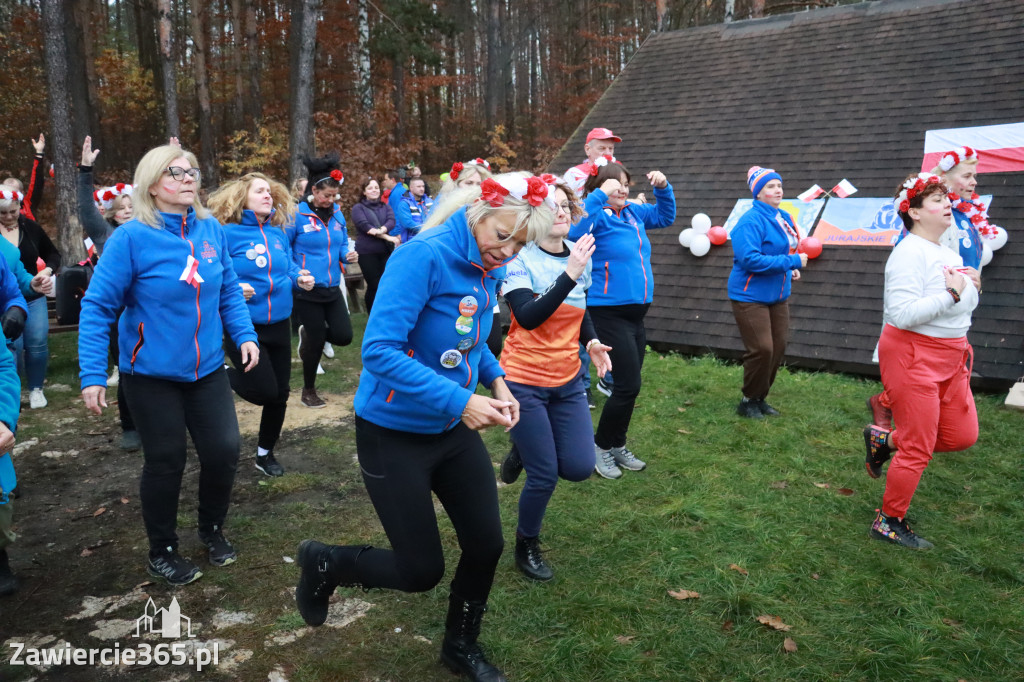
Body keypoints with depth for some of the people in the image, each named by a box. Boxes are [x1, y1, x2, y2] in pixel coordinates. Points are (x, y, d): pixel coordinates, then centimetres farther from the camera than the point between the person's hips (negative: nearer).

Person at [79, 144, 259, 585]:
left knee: (224, 451, 4)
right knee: (166, 461, 6)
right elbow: (97, 308, -13)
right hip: (151, 375, -4)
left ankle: (212, 529, 33)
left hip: (207, 369, 4)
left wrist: (245, 335, -2)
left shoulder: (211, 230, -1)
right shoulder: (131, 237, -15)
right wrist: (92, 375, -17)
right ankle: (162, 552, 31)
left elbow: (229, 291, 9)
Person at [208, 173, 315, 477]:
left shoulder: (279, 234, 6)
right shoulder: (227, 233, -10)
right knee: (265, 391, -9)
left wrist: (300, 278, -2)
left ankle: (265, 453, 34)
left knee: (280, 393, 12)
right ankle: (221, 378, 24)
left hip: (279, 324, 6)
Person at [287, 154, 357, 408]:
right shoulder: (298, 215, -11)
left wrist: (348, 255, -7)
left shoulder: (337, 214, 5)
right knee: (317, 340, 3)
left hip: (332, 287, 5)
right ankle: (308, 391, 25)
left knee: (343, 336, -2)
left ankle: (309, 334, 31)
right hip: (308, 289, -5)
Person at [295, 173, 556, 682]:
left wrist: (496, 380, -1)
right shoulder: (424, 256, -24)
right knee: (422, 571, 3)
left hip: (454, 431, 7)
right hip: (394, 434, -7)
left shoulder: (490, 267, 1)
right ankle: (323, 563, 32)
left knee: (486, 544, 10)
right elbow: (380, 350, -30)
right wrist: (459, 399, -33)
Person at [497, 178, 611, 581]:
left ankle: (525, 450, 30)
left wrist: (592, 341, 0)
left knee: (580, 468, -1)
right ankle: (527, 546, 27)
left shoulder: (580, 255, 4)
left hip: (568, 381, 6)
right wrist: (569, 273, -34)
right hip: (525, 381, -5)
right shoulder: (519, 259, -14)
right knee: (544, 476, -2)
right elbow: (528, 317, -29)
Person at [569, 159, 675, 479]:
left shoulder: (634, 213, 10)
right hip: (609, 313, -8)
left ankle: (617, 446, 28)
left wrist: (663, 187, 9)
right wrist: (600, 196, -32)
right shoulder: (597, 216, -11)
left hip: (636, 312, 8)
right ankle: (601, 446, 12)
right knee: (628, 385, -8)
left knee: (629, 385, 13)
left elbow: (665, 216, 26)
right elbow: (574, 230, -32)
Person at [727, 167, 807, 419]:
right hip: (750, 296, -8)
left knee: (778, 348, 9)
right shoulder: (751, 221, -17)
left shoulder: (784, 218, 9)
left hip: (778, 296, 8)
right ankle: (749, 401, 11)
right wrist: (791, 262, -23)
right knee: (761, 349, -10)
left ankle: (761, 398, 26)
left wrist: (792, 269, 3)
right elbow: (749, 259, -27)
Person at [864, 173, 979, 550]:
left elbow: (965, 306, 20)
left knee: (962, 435, 11)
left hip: (951, 357, 9)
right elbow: (902, 313, -26)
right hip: (913, 357, -9)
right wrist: (951, 294, -23)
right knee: (918, 449, 0)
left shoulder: (950, 252, 11)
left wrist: (971, 287, 1)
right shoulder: (909, 253, -17)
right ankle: (888, 522, 17)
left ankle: (885, 439, 29)